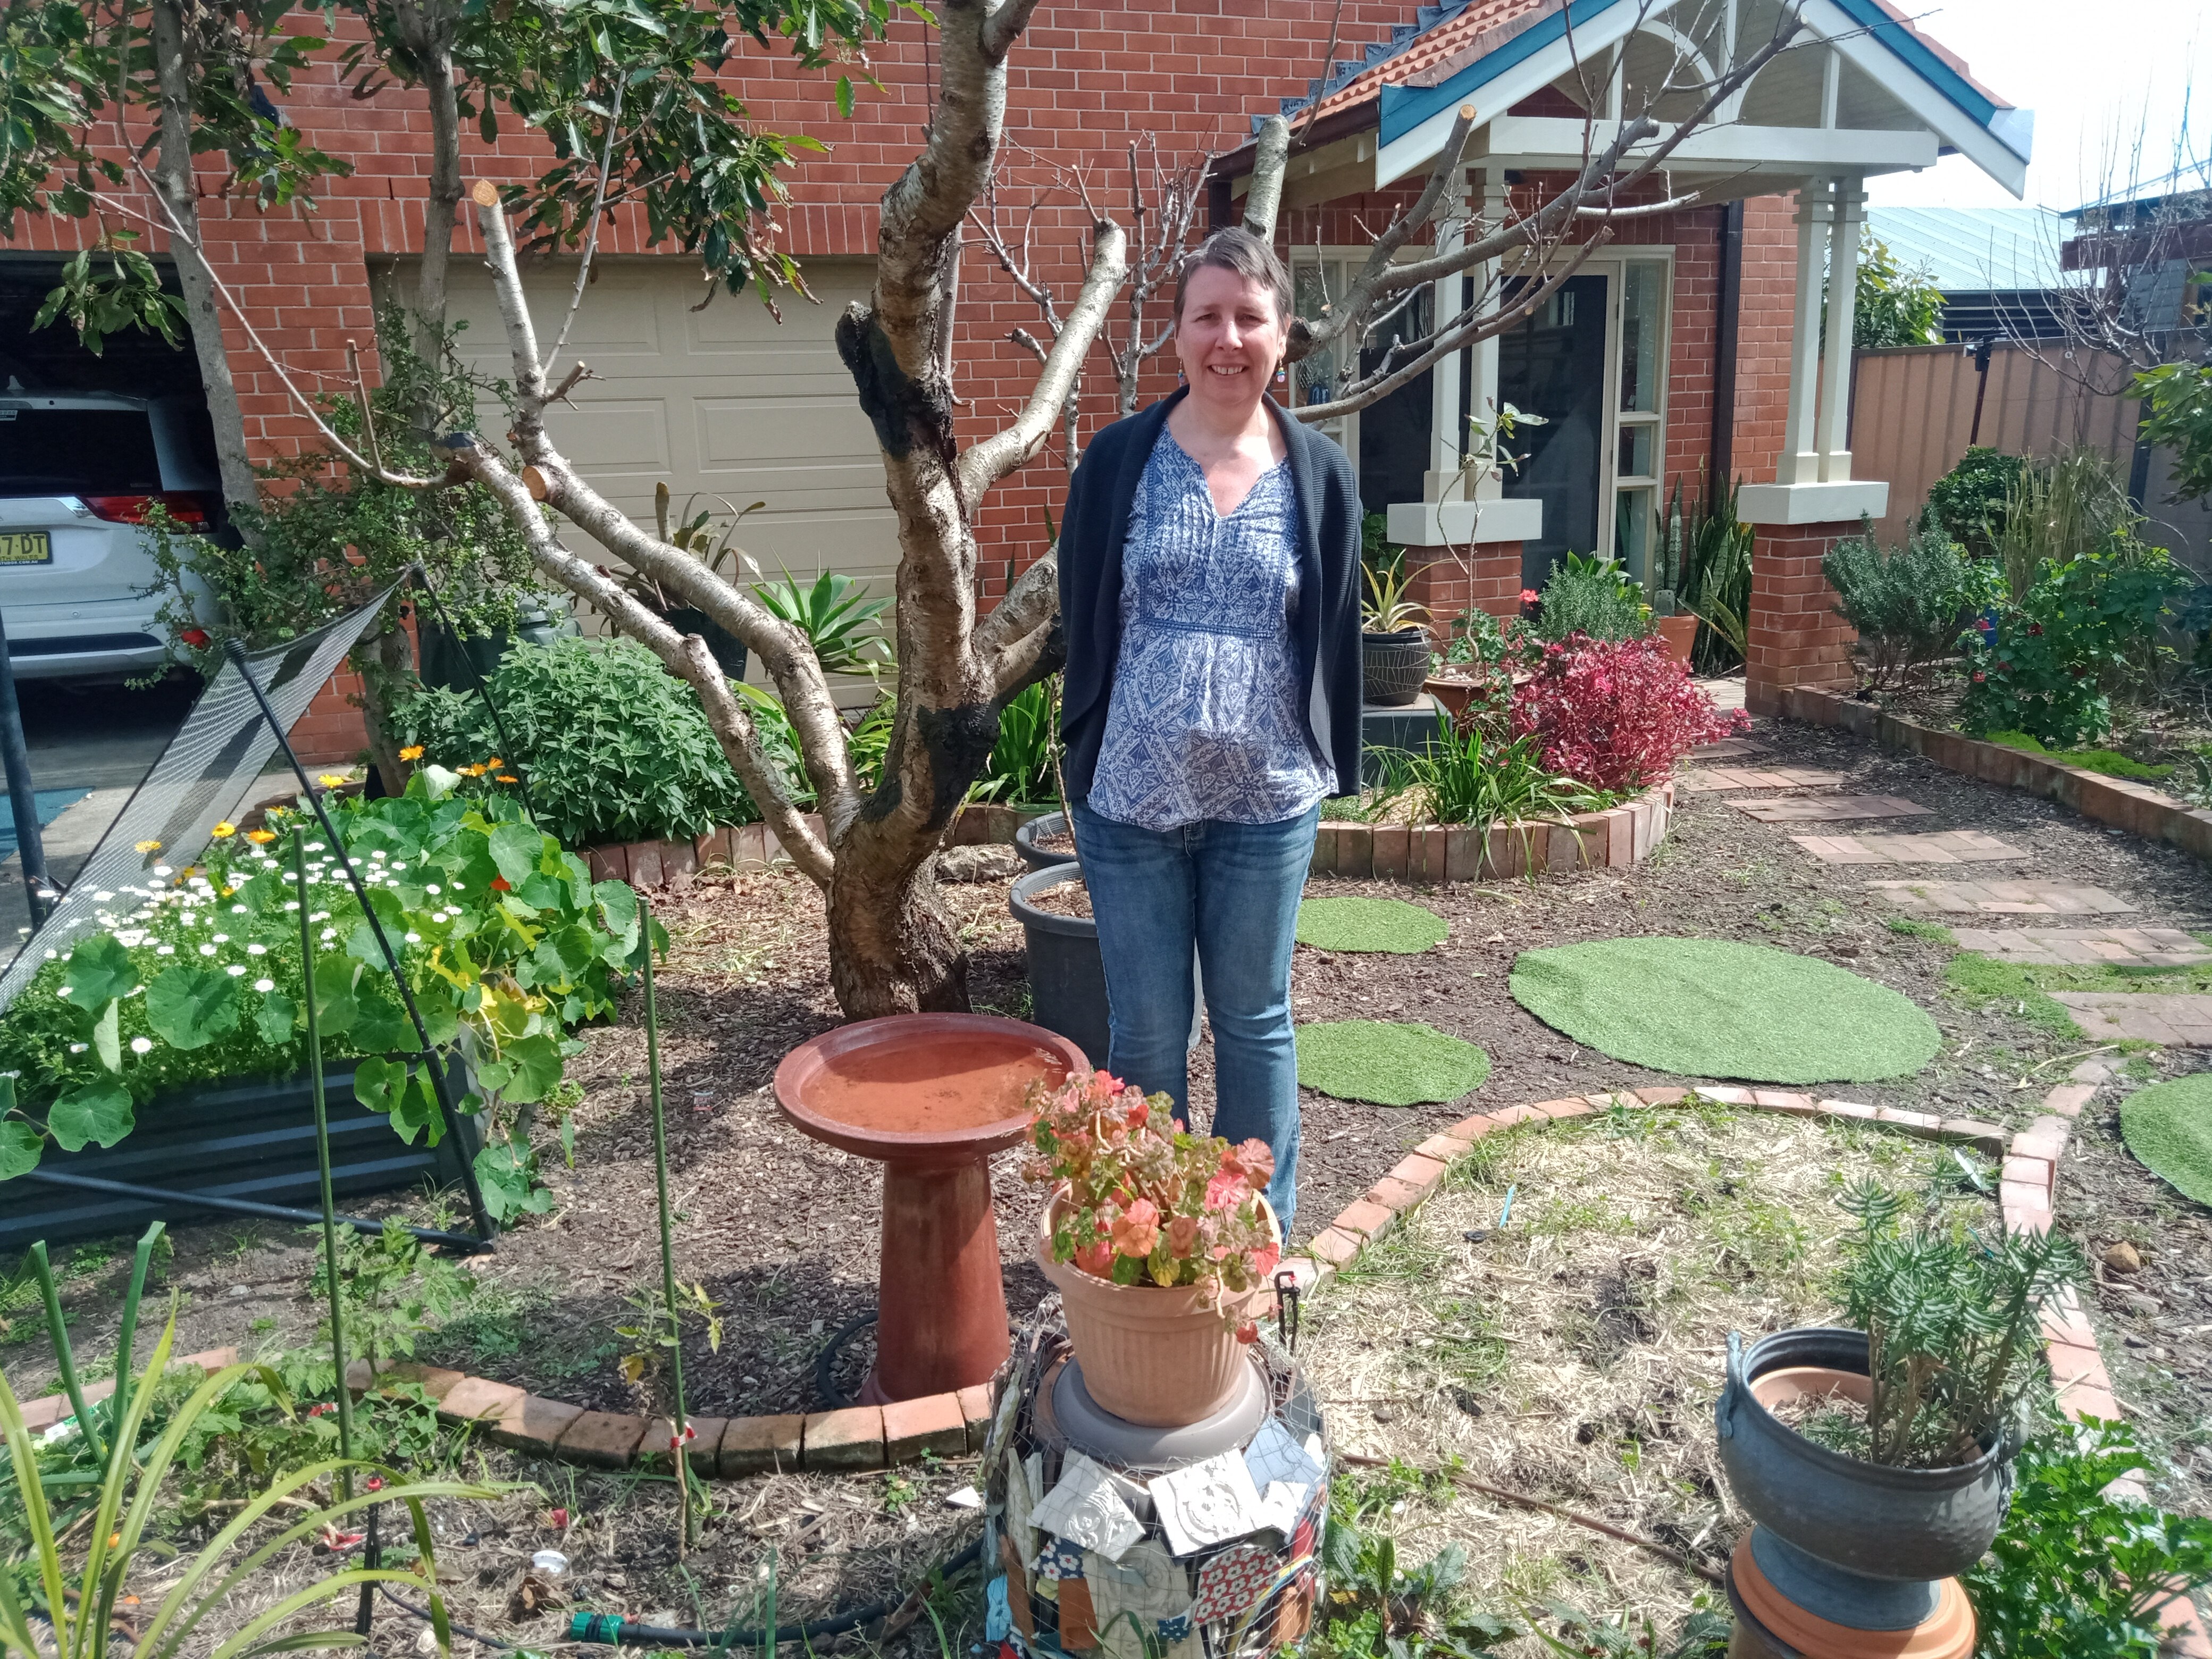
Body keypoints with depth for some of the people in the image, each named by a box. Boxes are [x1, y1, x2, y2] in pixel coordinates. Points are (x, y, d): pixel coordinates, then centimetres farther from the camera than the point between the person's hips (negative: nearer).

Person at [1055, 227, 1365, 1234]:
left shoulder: (1320, 477, 1)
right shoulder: (1120, 461, -1)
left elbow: (1337, 633, 6)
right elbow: (1082, 619, 2)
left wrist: (1331, 767, 6)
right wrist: (1087, 752, 2)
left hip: (1266, 802, 1)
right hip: (1131, 796, 0)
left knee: (1254, 1022, 14)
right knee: (1146, 1033, 10)